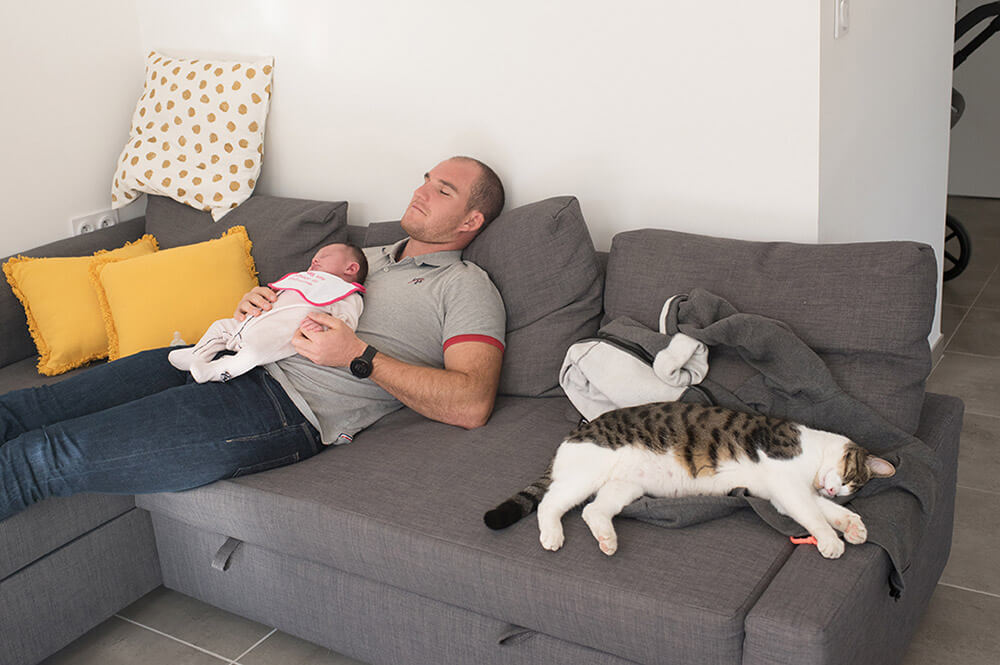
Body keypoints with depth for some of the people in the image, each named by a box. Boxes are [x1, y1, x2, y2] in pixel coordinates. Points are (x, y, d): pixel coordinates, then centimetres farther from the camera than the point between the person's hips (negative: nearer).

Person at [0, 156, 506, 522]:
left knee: (46, 456, -17)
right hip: (238, 361, 8)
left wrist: (360, 358, -15)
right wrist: (254, 308, 7)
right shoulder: (365, 256, 29)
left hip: (289, 408, -7)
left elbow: (471, 406, -10)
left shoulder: (466, 287, 6)